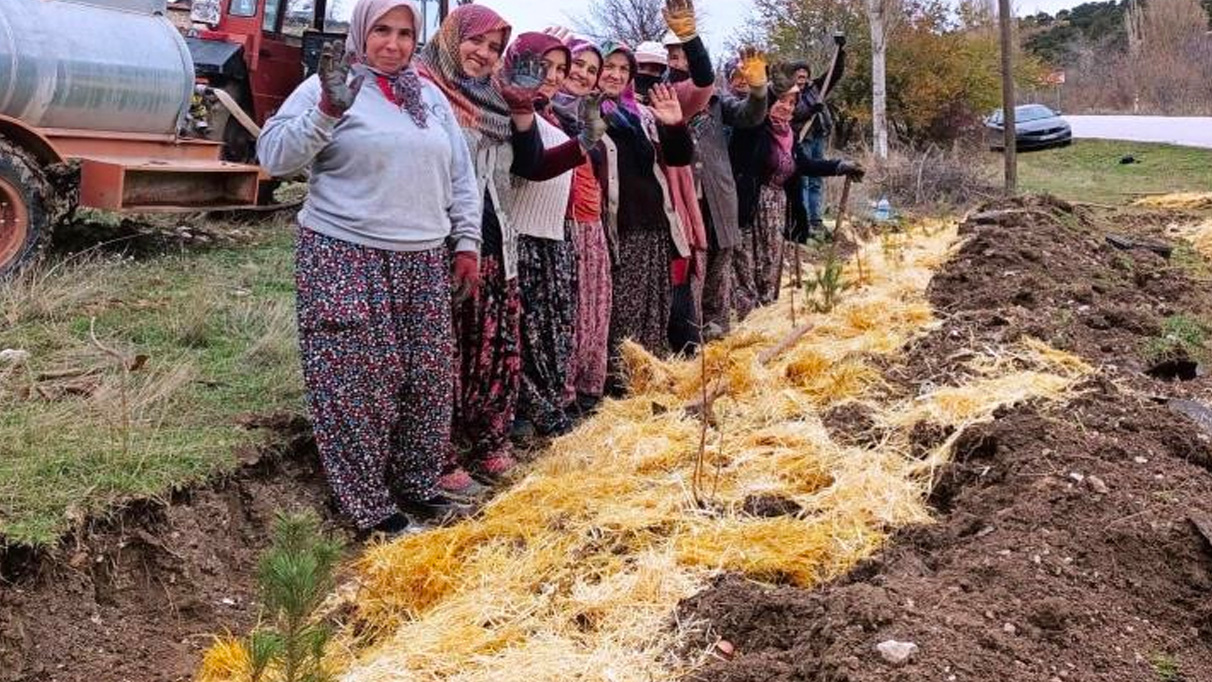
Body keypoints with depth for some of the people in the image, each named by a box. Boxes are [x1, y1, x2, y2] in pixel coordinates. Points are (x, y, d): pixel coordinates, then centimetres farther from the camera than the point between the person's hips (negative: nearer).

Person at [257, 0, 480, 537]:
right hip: (346, 258, -6)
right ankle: (371, 508, 7)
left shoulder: (432, 98, 15)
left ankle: (418, 487, 26)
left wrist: (466, 243, 12)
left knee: (427, 378, 10)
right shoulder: (327, 85, -3)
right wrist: (326, 112, -25)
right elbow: (273, 154, -12)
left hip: (424, 261, 6)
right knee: (357, 385, -4)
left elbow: (461, 176, 19)